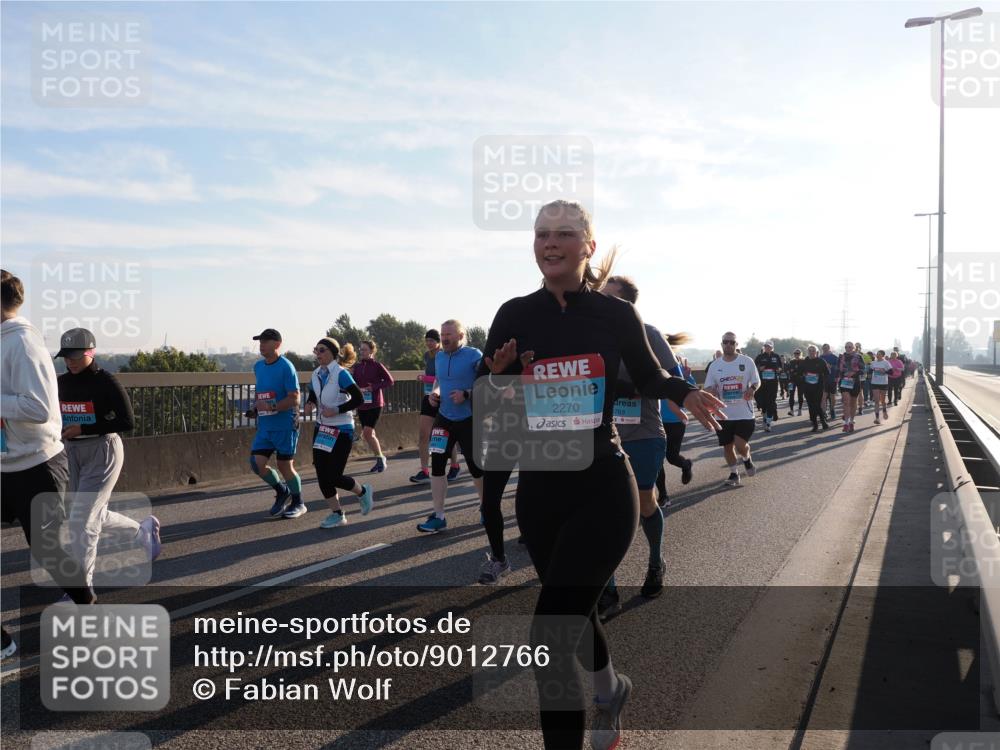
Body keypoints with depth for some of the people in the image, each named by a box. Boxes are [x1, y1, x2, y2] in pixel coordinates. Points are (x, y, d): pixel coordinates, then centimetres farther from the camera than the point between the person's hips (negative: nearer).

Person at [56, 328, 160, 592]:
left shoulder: (106, 382, -14)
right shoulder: (62, 382, 4)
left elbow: (127, 422, -18)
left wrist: (83, 429, -21)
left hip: (102, 452, -7)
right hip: (72, 453, 7)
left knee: (80, 519, -8)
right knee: (95, 517, 16)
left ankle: (82, 588, 7)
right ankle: (144, 529, 42)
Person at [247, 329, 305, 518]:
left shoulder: (286, 367, -13)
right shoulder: (258, 366, 9)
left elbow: (294, 399, -17)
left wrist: (271, 407, -26)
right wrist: (255, 409, 8)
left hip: (285, 426, -6)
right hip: (264, 426, 6)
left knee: (285, 466, 3)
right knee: (256, 463, -3)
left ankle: (298, 503, 24)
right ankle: (281, 491, 23)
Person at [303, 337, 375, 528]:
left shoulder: (341, 373, -15)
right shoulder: (316, 374, 6)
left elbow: (358, 399, -17)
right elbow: (312, 397, 18)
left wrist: (337, 410, -22)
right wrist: (309, 406, -4)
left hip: (341, 429, -7)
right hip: (322, 427, 7)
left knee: (333, 476, -7)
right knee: (322, 474, 4)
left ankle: (363, 492, 22)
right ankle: (337, 514, 18)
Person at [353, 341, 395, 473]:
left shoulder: (377, 365, -6)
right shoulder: (357, 366, 7)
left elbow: (390, 381, -6)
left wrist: (373, 387, -15)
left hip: (375, 404, -6)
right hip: (361, 405, 6)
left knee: (367, 432, -14)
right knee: (367, 434, 9)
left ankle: (380, 457, 5)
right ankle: (380, 459, 24)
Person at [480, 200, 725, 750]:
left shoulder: (617, 315, -6)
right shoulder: (515, 316, -1)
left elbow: (649, 379, 10)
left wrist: (682, 393, -10)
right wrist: (497, 376, -18)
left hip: (602, 488, -4)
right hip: (539, 490, 4)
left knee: (550, 632, -13)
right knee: (572, 613, 22)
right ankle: (611, 688, 54)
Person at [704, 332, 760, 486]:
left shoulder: (747, 361, -3)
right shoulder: (714, 365, 2)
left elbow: (756, 381, 5)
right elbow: (708, 388, 5)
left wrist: (752, 389, -18)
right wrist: (711, 391, -19)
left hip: (744, 412, -2)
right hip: (724, 414, 3)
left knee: (740, 445, -10)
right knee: (727, 446, 9)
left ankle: (747, 459, 25)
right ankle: (734, 474, 28)